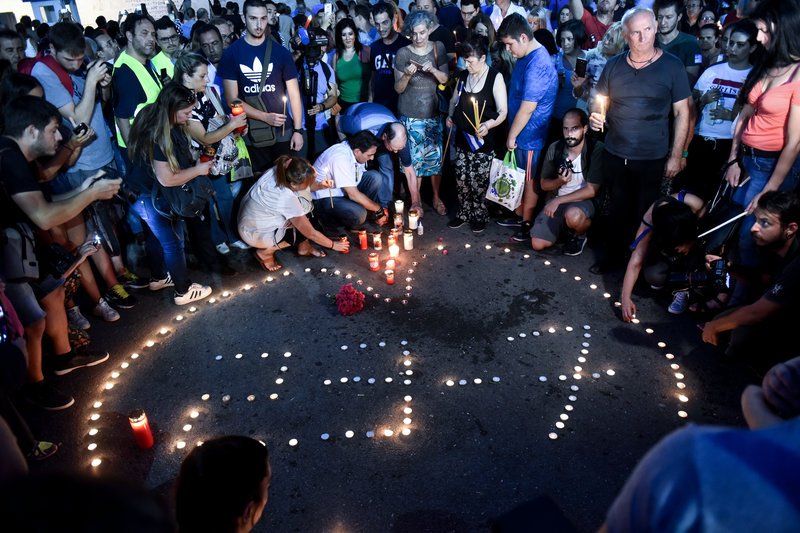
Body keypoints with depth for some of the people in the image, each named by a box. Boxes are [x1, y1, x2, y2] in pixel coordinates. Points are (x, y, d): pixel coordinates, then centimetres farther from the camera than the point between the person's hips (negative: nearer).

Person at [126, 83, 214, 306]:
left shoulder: (167, 126, -3)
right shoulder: (157, 137, -30)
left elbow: (176, 161, 12)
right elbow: (167, 179, -28)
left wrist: (196, 164, -3)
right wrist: (198, 170, -18)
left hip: (149, 192, 9)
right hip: (149, 197, -9)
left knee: (156, 236, 23)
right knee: (173, 242, 2)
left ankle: (159, 278, 42)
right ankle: (183, 291, 15)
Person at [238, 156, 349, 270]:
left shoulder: (283, 171, -18)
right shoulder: (286, 198, -36)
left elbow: (307, 186, 6)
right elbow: (310, 233, -24)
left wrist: (320, 185, -15)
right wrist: (333, 245, -10)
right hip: (254, 232, -8)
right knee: (304, 230, -14)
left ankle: (303, 247, 7)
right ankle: (266, 252, -1)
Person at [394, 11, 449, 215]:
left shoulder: (438, 48, 0)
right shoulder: (402, 53, -6)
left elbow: (446, 80, 1)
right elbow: (398, 88, -5)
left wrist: (433, 70, -19)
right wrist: (407, 75, -26)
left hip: (433, 113, 2)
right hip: (410, 116, -2)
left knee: (435, 157, 5)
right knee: (414, 159, -1)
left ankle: (436, 197, 25)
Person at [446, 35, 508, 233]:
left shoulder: (495, 78, -11)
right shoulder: (463, 75, 7)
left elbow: (503, 112, -12)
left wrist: (489, 124, -30)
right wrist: (451, 116, 4)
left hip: (483, 140, -5)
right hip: (462, 137, 5)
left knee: (479, 182, 1)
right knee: (461, 179, 11)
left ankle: (480, 216, 21)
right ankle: (464, 212, 28)